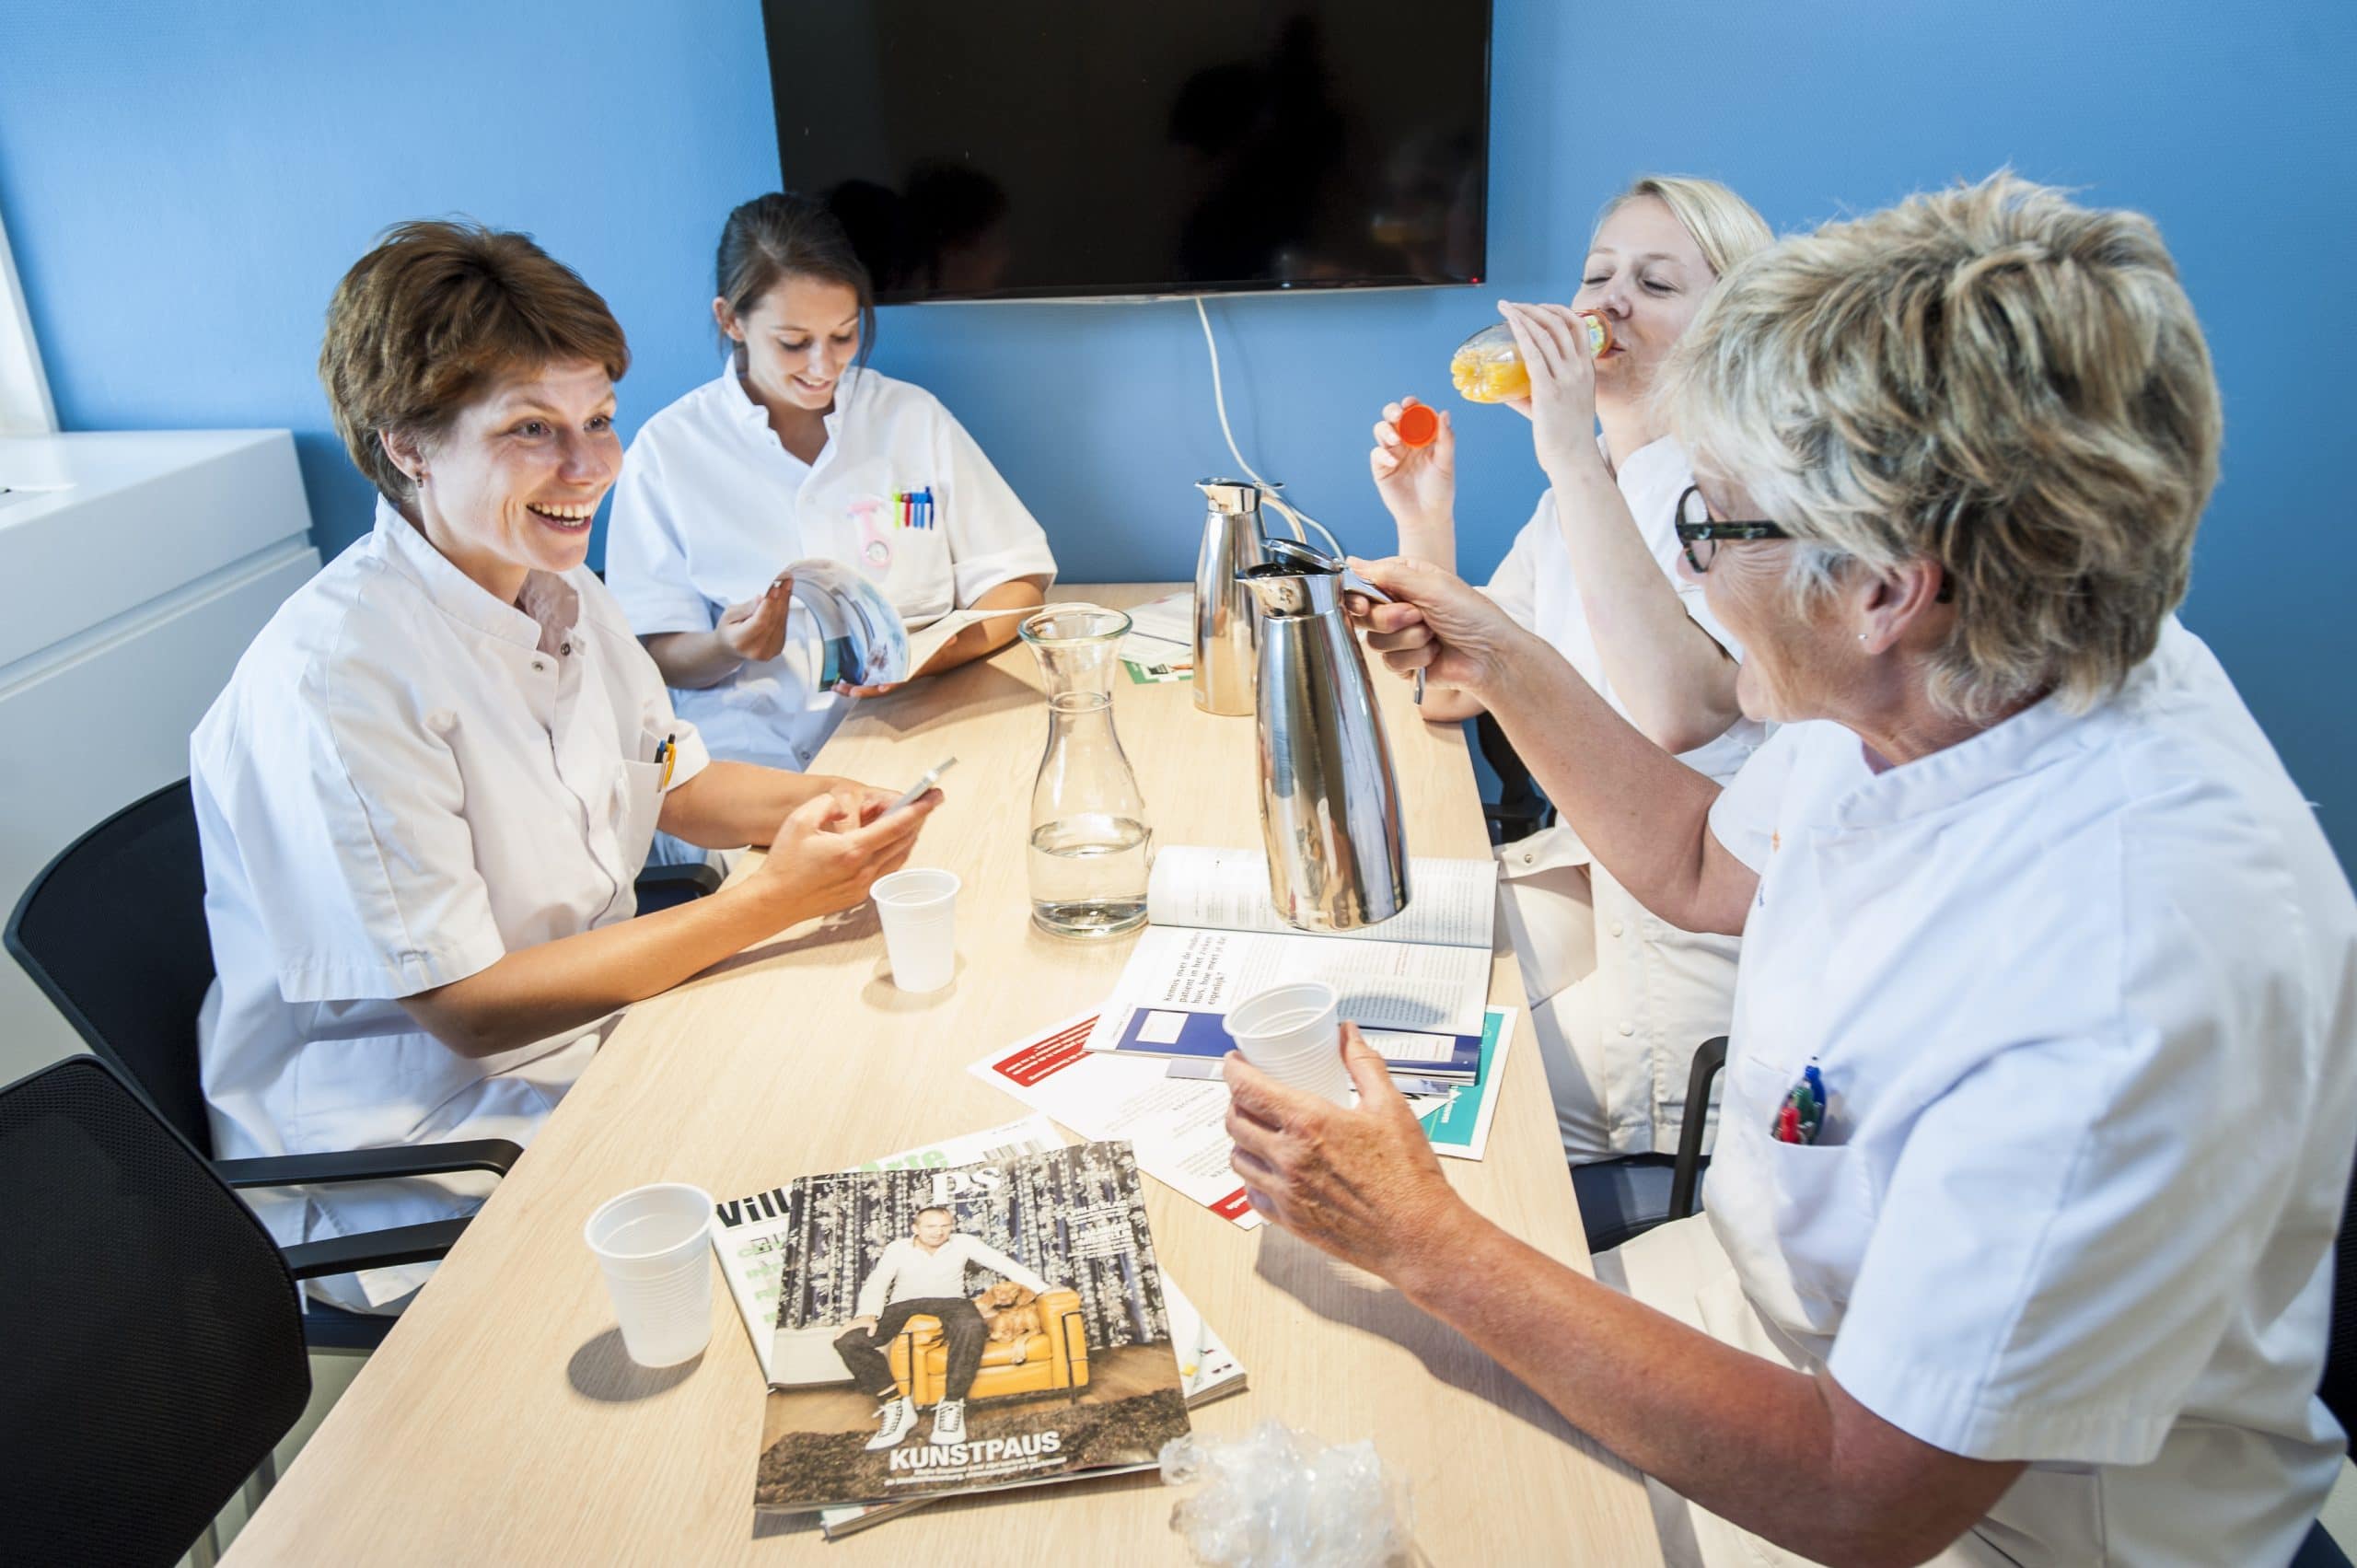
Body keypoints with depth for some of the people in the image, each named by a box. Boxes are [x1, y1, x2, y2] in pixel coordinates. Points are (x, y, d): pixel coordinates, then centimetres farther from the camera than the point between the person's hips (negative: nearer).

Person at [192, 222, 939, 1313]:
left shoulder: (562, 591, 2)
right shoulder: (333, 679, -25)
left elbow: (677, 785, 14)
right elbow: (467, 1008, -24)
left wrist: (820, 804, -9)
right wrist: (774, 899, -26)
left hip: (595, 1037, 8)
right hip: (402, 1173, -8)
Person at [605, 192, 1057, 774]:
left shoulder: (914, 417, 11)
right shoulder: (666, 450, 6)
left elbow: (1020, 578, 8)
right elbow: (659, 658, 4)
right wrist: (725, 648, -19)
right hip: (747, 756, -1)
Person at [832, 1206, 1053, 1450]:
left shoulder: (964, 1243, 4)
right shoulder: (898, 1248, 7)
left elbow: (1005, 1264, -1)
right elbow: (876, 1283, -3)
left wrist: (1044, 1290, -11)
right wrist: (867, 1314, -26)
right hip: (904, 1305, 1)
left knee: (972, 1328, -40)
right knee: (848, 1340, -26)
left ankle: (951, 1405, -27)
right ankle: (897, 1406, -20)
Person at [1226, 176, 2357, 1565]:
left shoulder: (2128, 994, -38)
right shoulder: (1933, 687, -12)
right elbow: (1709, 870, 10)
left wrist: (1425, 1239, -27)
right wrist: (1502, 660, 4)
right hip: (1776, 1294, 7)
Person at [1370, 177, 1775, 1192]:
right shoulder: (1587, 486, 10)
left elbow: (1676, 712, -34)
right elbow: (1444, 689, 12)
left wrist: (1576, 460, -32)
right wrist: (1423, 519, -5)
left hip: (1714, 940, -7)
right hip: (1593, 872, 8)